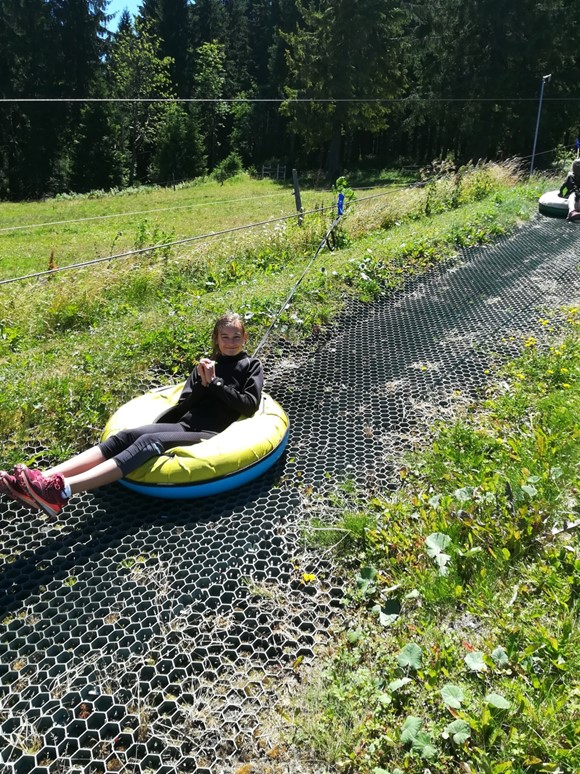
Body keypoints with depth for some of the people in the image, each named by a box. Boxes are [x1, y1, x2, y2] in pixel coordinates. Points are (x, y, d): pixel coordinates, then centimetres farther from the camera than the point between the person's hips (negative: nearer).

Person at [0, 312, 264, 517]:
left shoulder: (251, 366, 14)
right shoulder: (208, 364, 26)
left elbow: (250, 405, -4)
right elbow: (183, 403, 14)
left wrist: (215, 383, -5)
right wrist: (202, 383, -5)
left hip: (210, 433, -5)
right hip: (186, 425, 6)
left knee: (148, 443, -31)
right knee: (125, 436, -21)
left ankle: (61, 491, -47)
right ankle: (40, 479, -35)